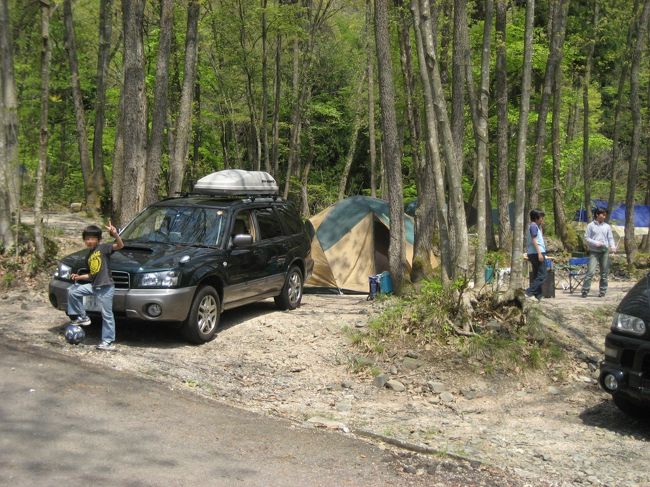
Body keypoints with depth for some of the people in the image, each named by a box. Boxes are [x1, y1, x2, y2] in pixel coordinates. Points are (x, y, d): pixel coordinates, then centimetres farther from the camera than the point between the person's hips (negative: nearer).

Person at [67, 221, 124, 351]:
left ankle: (108, 342, 3)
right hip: (93, 286, 8)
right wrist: (80, 277, 9)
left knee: (107, 315, -2)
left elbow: (120, 245, -22)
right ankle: (82, 317, 13)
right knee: (72, 291, 6)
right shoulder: (89, 255, 17)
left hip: (106, 287, -8)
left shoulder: (103, 248, -6)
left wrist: (115, 234, -38)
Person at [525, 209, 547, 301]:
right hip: (537, 252, -11)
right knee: (542, 276, -12)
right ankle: (529, 292, -20)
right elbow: (534, 240, -19)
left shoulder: (532, 226, 21)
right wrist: (539, 253, -23)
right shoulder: (534, 226, -9)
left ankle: (538, 295, 12)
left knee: (536, 275, 12)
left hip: (533, 254, 11)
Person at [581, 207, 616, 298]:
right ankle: (585, 291, -9)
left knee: (604, 273, 5)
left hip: (605, 251, 3)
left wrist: (612, 246, -10)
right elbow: (586, 238, 1)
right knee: (590, 271, -12)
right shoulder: (591, 226, 2)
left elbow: (610, 238, 10)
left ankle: (602, 291, 14)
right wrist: (596, 243, -13)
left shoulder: (607, 226, 11)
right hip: (594, 251, -3)